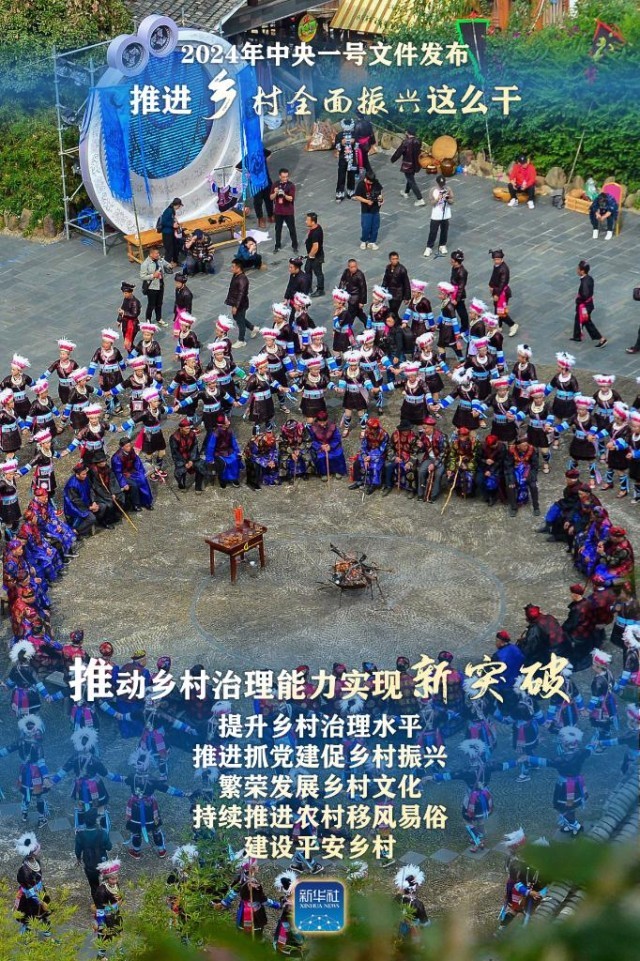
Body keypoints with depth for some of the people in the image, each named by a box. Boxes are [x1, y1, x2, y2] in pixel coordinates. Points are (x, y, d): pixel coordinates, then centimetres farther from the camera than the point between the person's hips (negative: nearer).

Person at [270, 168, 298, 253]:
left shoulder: (291, 185, -11)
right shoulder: (276, 184, -2)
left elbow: (291, 198, -18)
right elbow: (271, 197, -1)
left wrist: (284, 195, -37)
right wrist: (275, 193, -23)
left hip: (289, 212, -3)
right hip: (278, 211, 3)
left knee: (292, 229, 6)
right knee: (278, 229, 13)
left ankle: (295, 246, 20)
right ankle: (277, 246, 27)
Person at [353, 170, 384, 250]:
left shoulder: (376, 182, -5)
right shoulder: (361, 184, -16)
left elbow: (380, 190, 13)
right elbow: (357, 197, -12)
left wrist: (381, 197, -6)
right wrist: (367, 201, -22)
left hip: (376, 209, 4)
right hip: (366, 210, -4)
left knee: (375, 226, 10)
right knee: (366, 227, 0)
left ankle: (372, 242, 25)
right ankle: (363, 241, 24)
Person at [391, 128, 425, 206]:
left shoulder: (406, 142, -22)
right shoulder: (418, 141, -2)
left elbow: (399, 152, -16)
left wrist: (393, 159, 1)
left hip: (407, 165, -7)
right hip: (415, 164, 7)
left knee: (412, 182, -3)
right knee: (410, 178, 29)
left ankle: (420, 200, -8)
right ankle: (406, 192, 51)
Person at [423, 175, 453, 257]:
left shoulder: (448, 189, -7)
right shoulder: (433, 191, -12)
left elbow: (452, 202, -4)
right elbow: (432, 203, -13)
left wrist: (447, 199, -25)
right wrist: (438, 199, -31)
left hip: (446, 215, 2)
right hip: (436, 216, -2)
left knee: (444, 231, 15)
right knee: (433, 232, 4)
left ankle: (442, 246, 34)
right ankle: (429, 248, 14)